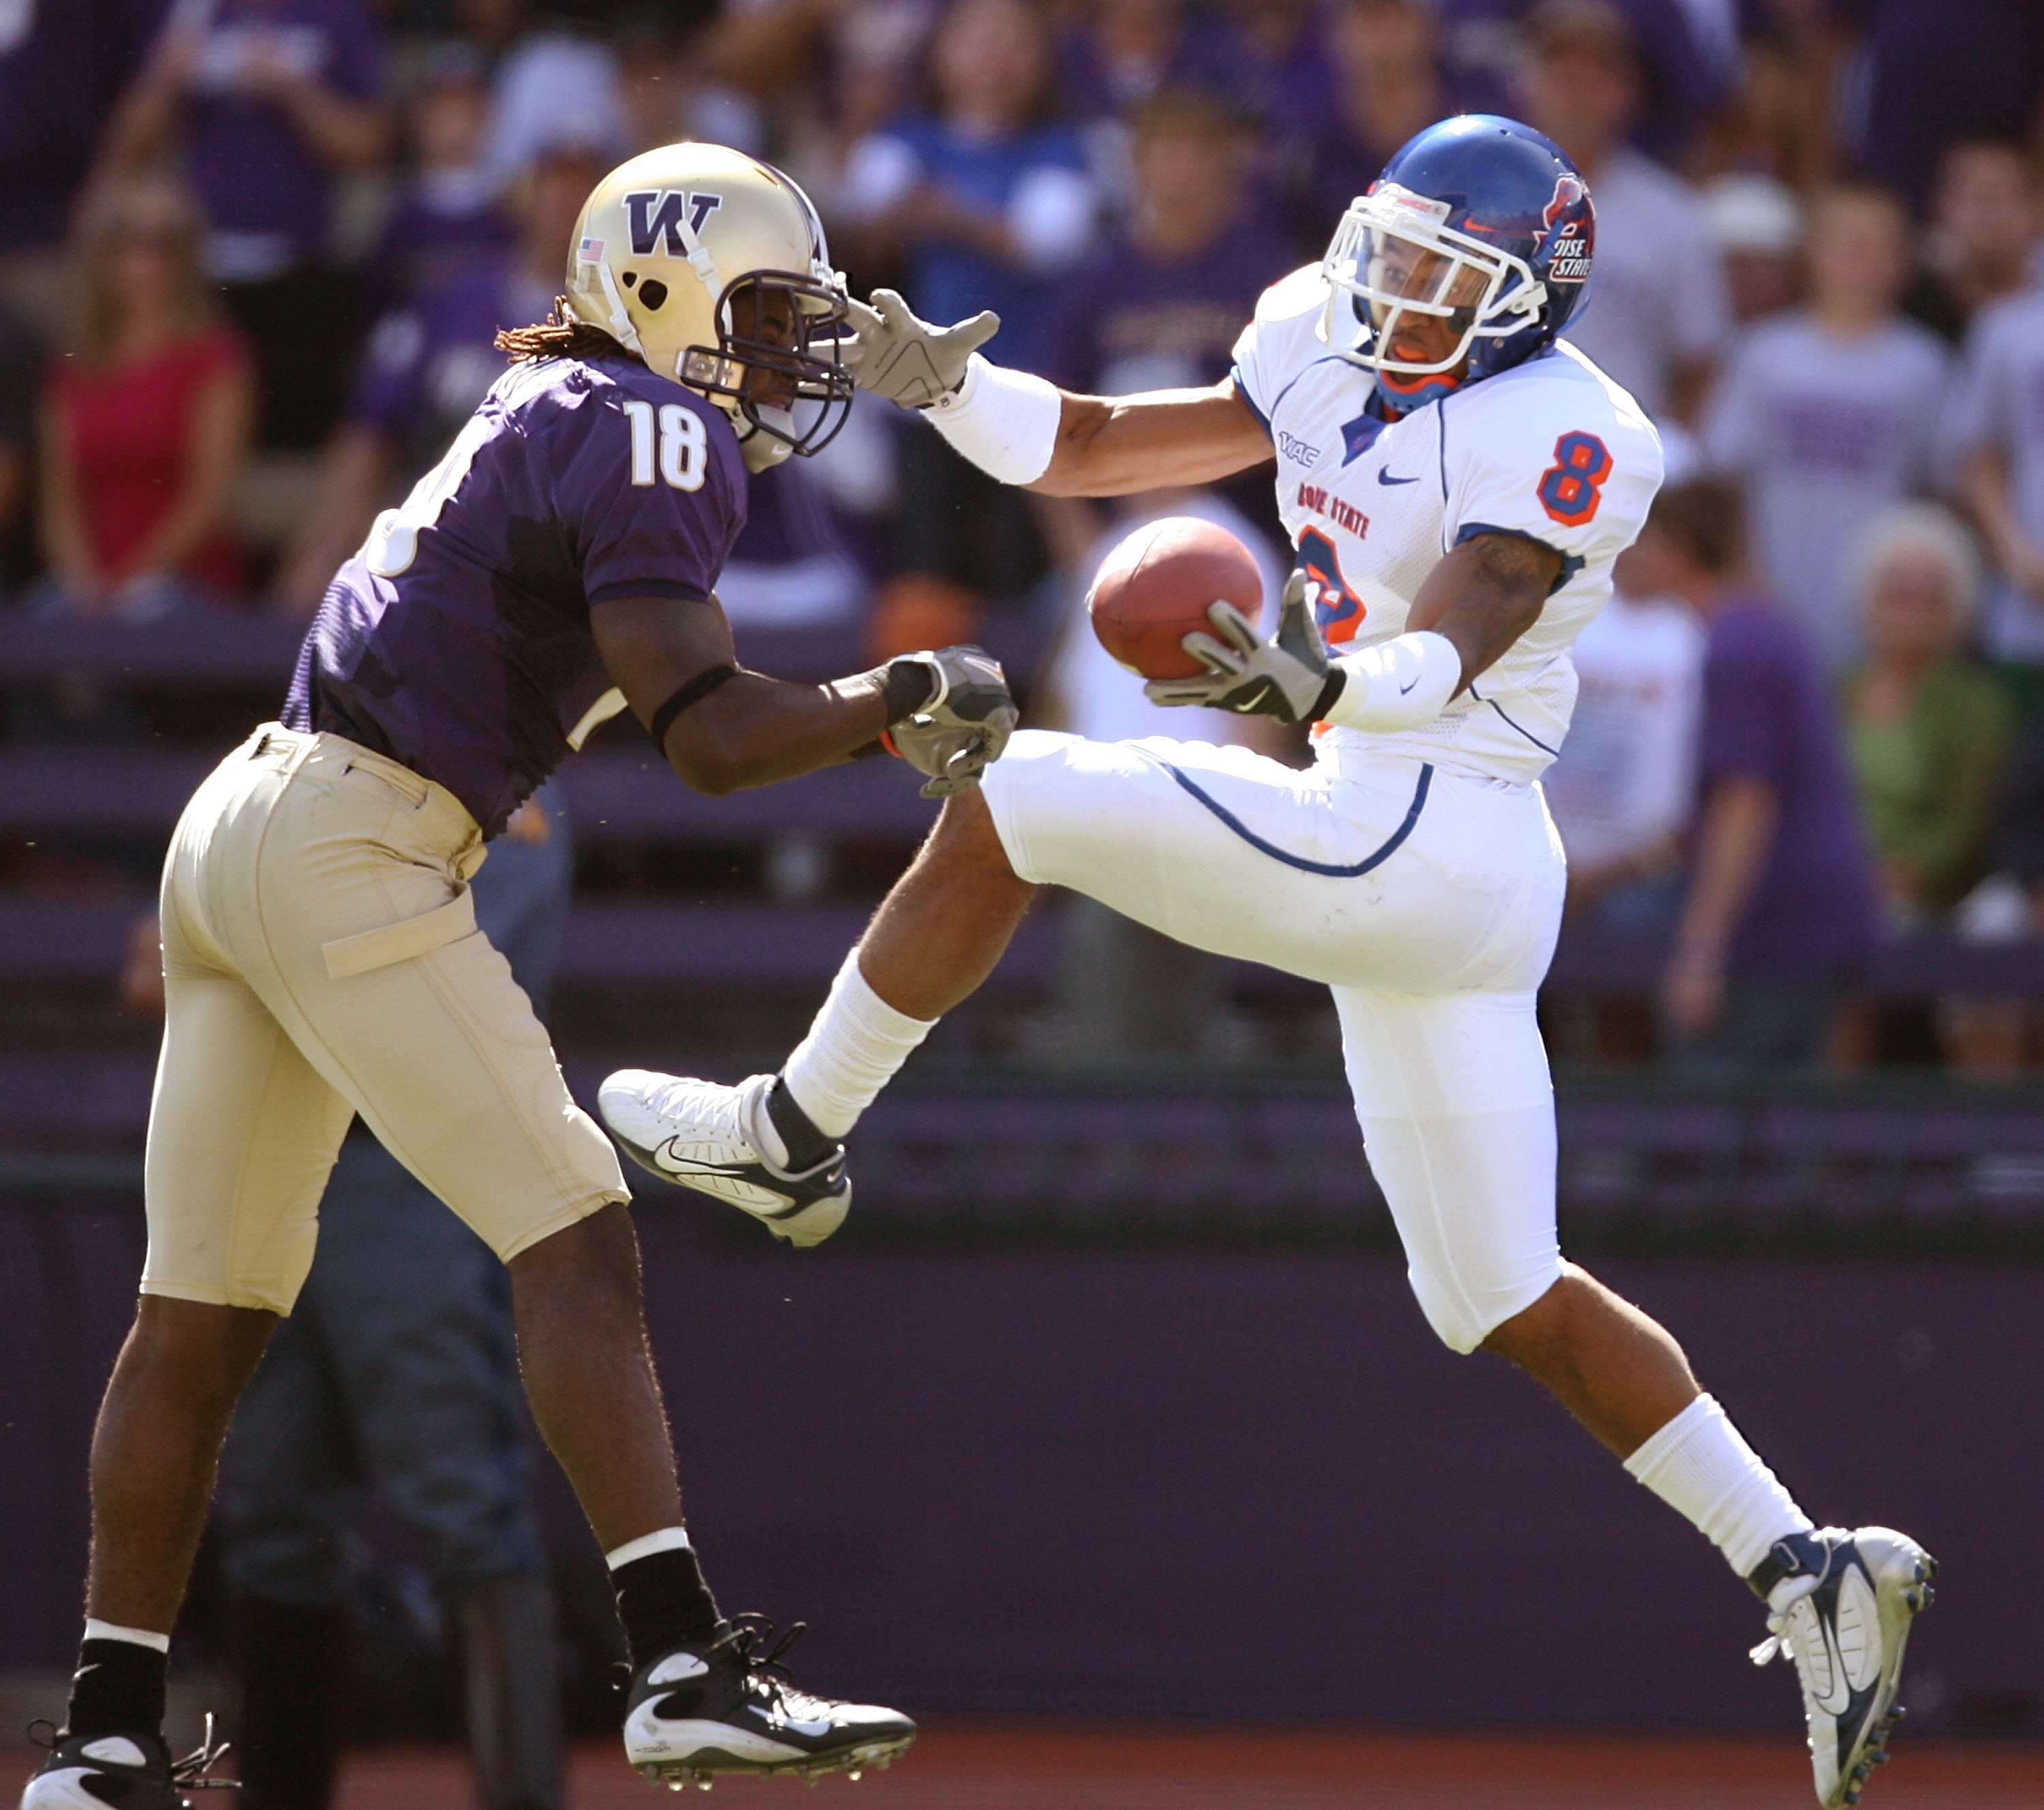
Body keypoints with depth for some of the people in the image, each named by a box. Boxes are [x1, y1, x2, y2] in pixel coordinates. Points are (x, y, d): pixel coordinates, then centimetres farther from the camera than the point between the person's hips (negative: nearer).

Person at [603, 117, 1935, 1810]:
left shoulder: (1565, 438, -12)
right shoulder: (1329, 359, 12)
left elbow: (1453, 642, -26)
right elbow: (1091, 447, 12)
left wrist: (1329, 682, -45)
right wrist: (943, 381, -4)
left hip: (1421, 841, -10)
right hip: (1382, 847, 10)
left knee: (1005, 807, -7)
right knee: (1511, 1303, 12)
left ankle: (792, 1137, 3)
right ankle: (1810, 1573, 11)